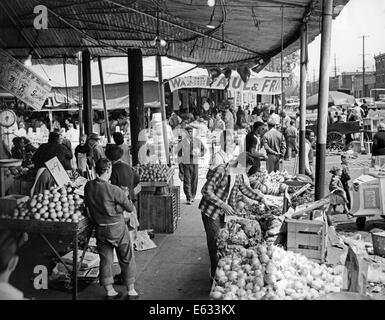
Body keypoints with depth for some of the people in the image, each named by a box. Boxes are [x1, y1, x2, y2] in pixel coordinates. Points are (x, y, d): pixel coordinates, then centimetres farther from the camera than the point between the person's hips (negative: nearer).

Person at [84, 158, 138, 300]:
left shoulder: (88, 186, -6)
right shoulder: (114, 190, -22)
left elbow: (87, 204, 8)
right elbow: (130, 208, -13)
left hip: (99, 229, 5)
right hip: (117, 227, -4)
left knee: (105, 259, 15)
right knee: (127, 259, 11)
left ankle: (109, 291, 23)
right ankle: (131, 291, 20)